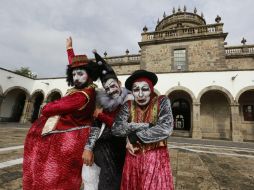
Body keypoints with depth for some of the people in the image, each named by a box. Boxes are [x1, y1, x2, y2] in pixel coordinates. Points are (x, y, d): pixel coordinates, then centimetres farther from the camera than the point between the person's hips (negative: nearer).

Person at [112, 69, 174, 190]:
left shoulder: (162, 102, -8)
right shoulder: (128, 106, -2)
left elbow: (166, 129, -19)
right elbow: (116, 129, -13)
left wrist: (135, 136, -14)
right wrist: (146, 125, -18)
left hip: (156, 159, -2)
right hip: (132, 159, 3)